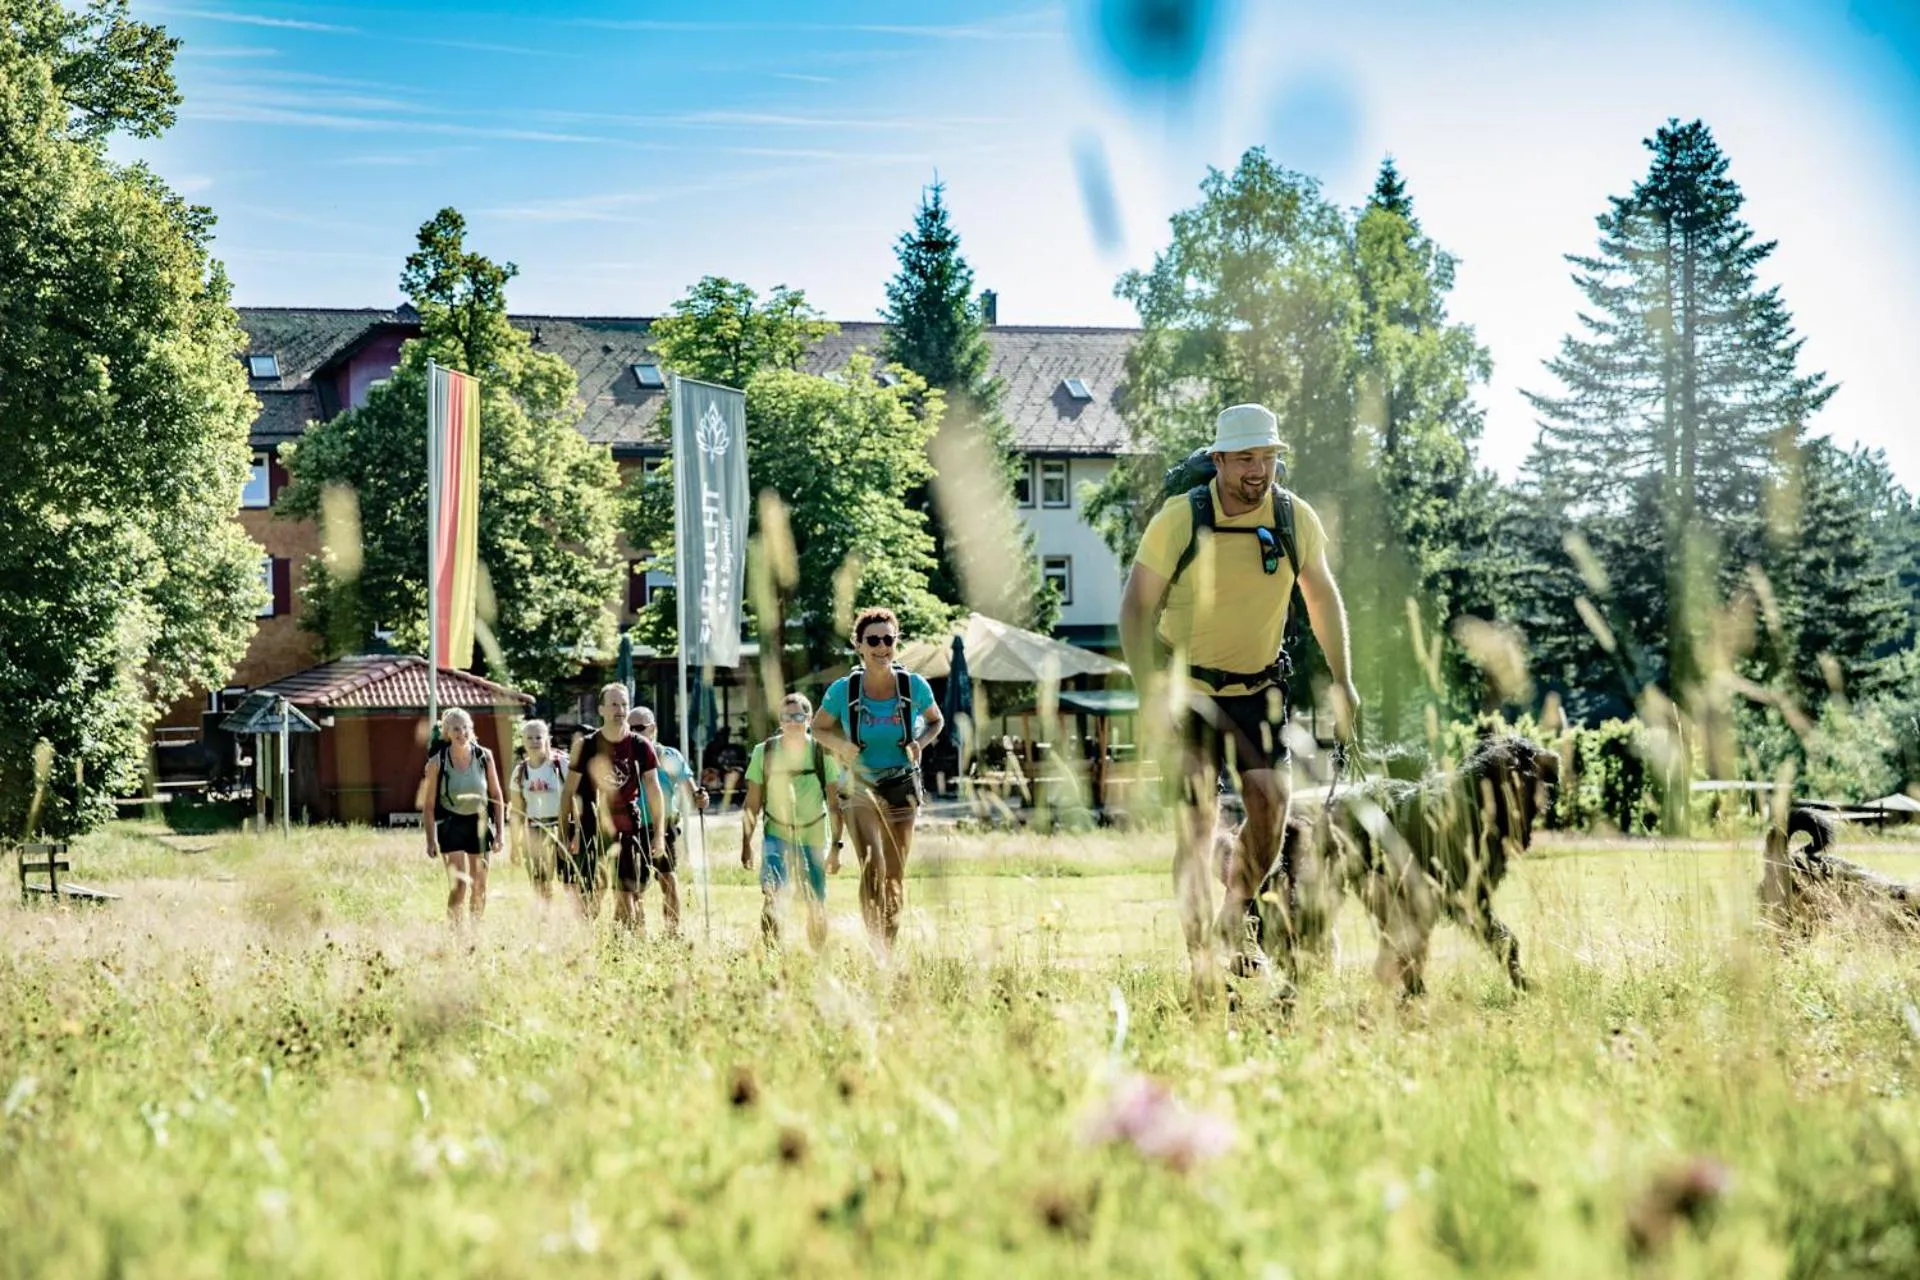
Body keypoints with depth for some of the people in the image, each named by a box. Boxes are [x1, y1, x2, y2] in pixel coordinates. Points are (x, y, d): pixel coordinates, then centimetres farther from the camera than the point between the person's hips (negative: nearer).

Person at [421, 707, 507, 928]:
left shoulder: (484, 756, -2)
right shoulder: (437, 762, -8)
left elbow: (497, 795, 5)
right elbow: (429, 803, -4)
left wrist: (499, 831, 1)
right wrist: (431, 839, -7)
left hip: (479, 823, 3)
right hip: (451, 824, -3)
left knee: (479, 887, 8)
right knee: (459, 884, -15)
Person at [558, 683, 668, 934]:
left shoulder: (640, 746, 2)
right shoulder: (586, 746, -1)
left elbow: (653, 791, 3)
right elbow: (568, 792, 2)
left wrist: (659, 833, -3)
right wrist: (564, 834, -3)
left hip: (628, 831, 1)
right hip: (591, 830, -1)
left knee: (626, 896, -1)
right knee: (588, 900, 0)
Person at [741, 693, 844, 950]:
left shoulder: (822, 753, -3)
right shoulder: (764, 752, -2)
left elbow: (834, 803, -1)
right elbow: (752, 804, 1)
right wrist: (746, 843, -3)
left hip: (814, 836, 1)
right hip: (776, 833, -1)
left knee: (816, 904, 5)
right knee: (772, 896, -20)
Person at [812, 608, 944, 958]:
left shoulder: (915, 687, -6)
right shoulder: (842, 691, -9)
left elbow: (936, 721, 13)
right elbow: (819, 728, 8)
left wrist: (920, 742, -7)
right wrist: (841, 746, -12)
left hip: (903, 787, 2)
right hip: (860, 787, -2)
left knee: (895, 876, 10)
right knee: (873, 867, -22)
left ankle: (890, 951, 25)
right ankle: (877, 953, -25)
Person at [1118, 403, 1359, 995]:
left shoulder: (1295, 518, -7)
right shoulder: (1181, 518, -17)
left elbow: (1322, 596, 10)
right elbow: (1136, 605, -11)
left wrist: (1342, 680, 10)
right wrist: (1149, 690, -20)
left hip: (1258, 685, 3)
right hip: (1186, 684, -3)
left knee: (1272, 799, -9)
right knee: (1196, 814, -10)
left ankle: (1236, 916, 16)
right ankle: (1200, 953, -7)